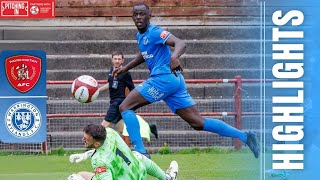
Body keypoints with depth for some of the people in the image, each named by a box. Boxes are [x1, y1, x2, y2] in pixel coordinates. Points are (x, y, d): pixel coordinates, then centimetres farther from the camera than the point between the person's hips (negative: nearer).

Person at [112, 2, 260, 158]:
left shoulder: (154, 32, -8)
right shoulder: (140, 36, 20)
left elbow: (180, 43, -23)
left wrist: (174, 57, -44)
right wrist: (124, 68, 32)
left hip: (164, 77, -9)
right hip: (175, 81, 9)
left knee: (125, 107, -7)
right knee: (198, 123, 5)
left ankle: (140, 151, -17)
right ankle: (244, 136, 3)